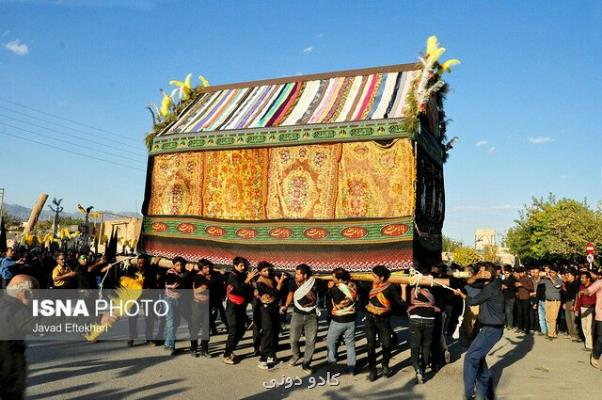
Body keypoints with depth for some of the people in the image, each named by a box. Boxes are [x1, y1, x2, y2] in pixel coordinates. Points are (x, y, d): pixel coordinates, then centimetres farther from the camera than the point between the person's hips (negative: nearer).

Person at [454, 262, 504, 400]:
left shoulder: (490, 288, -19)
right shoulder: (488, 285, 8)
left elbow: (472, 301, -10)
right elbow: (469, 282, 13)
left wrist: (460, 293, 9)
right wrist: (477, 276, -8)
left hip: (491, 329, -10)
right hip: (488, 328, 10)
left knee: (470, 358, -9)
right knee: (478, 358, 15)